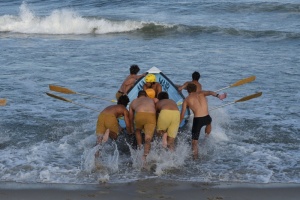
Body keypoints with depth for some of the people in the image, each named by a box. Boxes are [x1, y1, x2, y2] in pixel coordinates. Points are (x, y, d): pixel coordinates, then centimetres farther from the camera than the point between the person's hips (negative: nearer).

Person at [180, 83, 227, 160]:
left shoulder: (186, 100, 9)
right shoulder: (201, 93, 12)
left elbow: (182, 115, 5)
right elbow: (209, 92, -11)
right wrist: (218, 95, -28)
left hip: (197, 120, -3)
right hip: (206, 118, 3)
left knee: (194, 141, 8)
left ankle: (195, 157, 1)